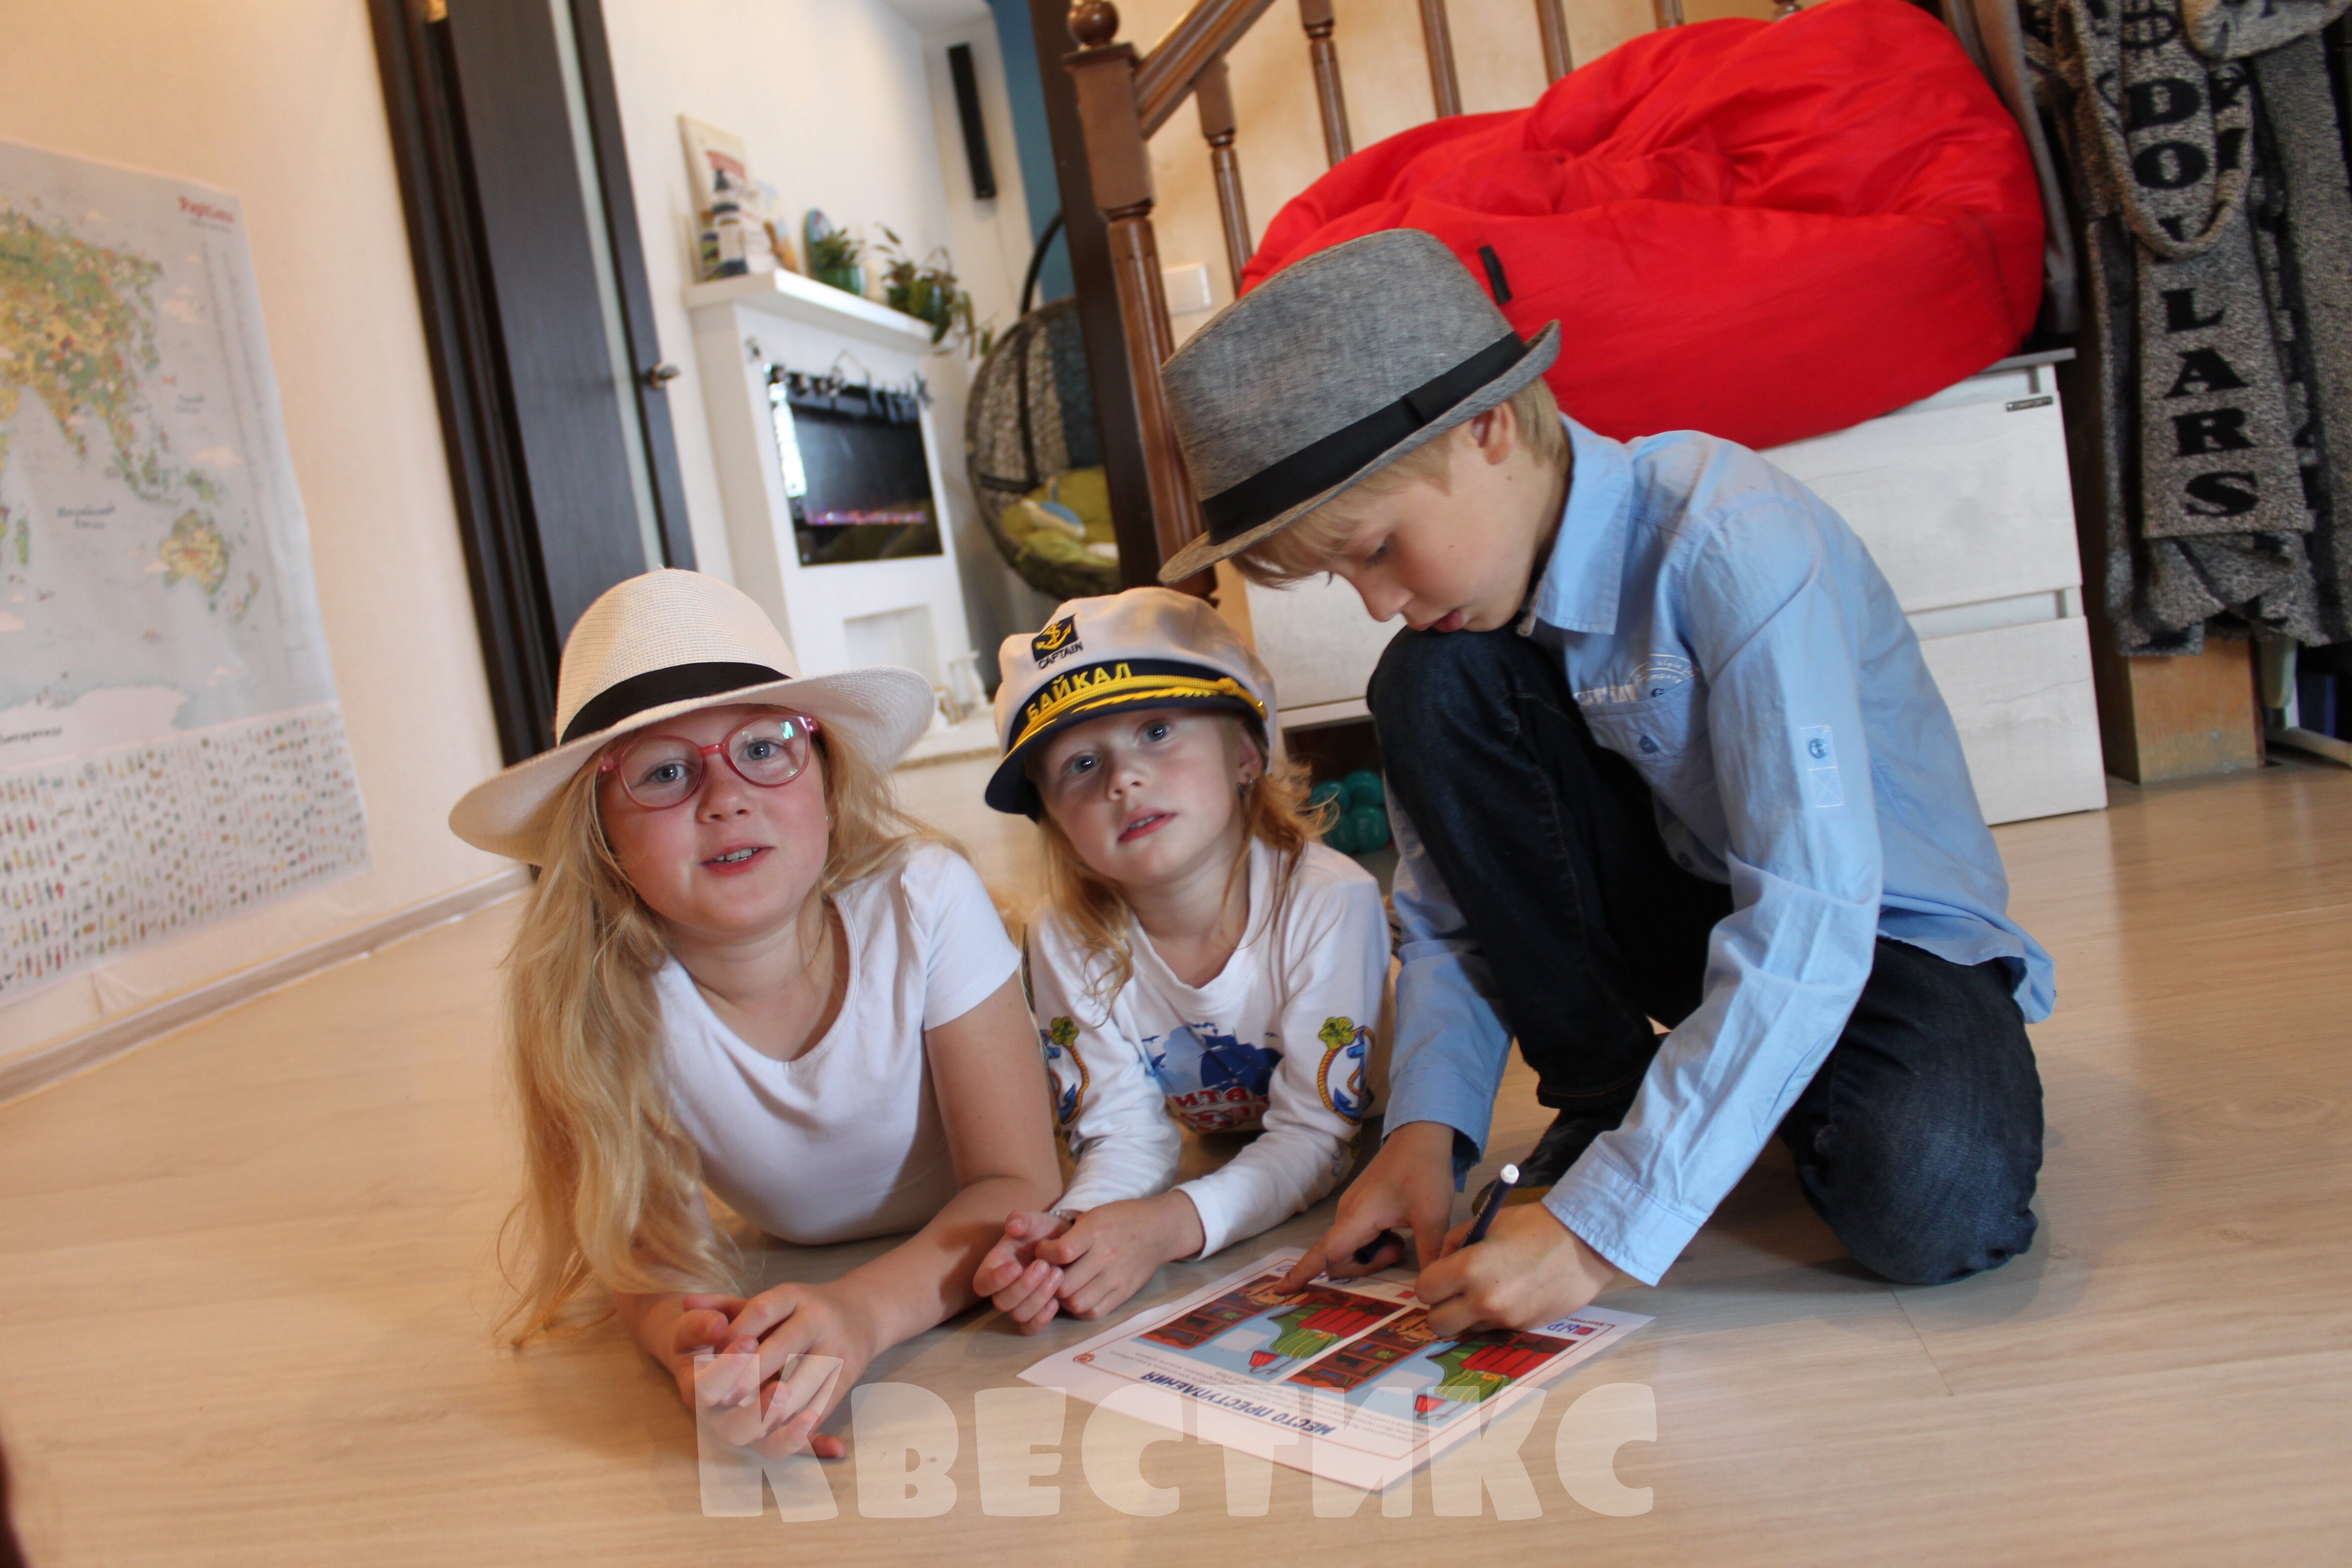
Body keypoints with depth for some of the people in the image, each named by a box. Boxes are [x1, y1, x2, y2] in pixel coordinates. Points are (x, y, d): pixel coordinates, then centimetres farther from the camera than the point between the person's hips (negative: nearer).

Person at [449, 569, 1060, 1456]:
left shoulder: (927, 904, -26)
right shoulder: (575, 986, -22)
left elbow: (1019, 1184, -22)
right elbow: (644, 1241, -16)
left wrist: (863, 1312, -43)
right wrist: (691, 1341, -41)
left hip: (968, 1277, -3)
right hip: (793, 1282, 4)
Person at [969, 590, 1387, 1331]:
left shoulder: (1331, 901, -27)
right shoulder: (1066, 942, -16)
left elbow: (1317, 1136, -25)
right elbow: (1124, 1137, -13)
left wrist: (1172, 1225, -42)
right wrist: (1073, 1227, -38)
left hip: (1341, 1212, -1)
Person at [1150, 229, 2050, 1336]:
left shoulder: (1729, 542, -29)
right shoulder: (1461, 598, -8)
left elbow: (1807, 929, -35)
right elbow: (1451, 911, -3)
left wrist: (1604, 1225, -38)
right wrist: (1427, 1129, -19)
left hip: (1884, 930, -5)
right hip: (1695, 904, 5)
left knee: (1930, 1207, -36)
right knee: (1428, 688, -17)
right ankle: (1607, 1094, -5)